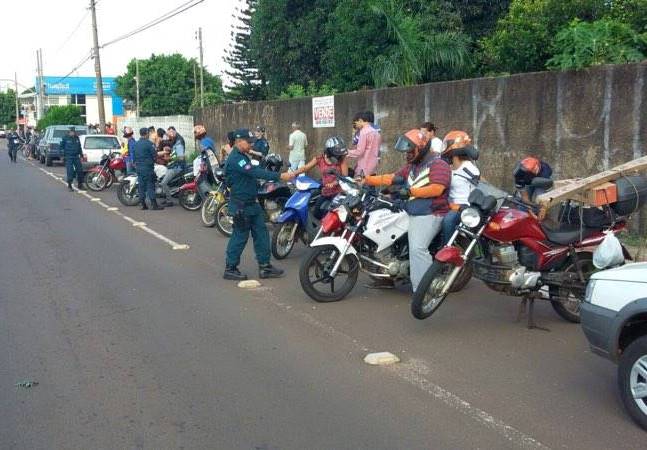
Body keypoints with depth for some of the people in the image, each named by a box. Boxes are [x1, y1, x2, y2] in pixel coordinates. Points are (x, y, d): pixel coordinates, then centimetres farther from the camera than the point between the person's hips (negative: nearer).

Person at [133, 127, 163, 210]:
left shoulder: (136, 144, 10)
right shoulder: (148, 143, -11)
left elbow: (133, 157, 14)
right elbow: (154, 155, -11)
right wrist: (153, 161, 8)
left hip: (138, 167, 7)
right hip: (147, 167, -7)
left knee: (141, 185, 9)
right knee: (150, 185, -5)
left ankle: (143, 204, 11)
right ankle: (154, 204, -7)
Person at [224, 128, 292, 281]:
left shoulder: (243, 156, 14)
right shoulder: (235, 158, -20)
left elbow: (253, 173, 18)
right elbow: (256, 172, -29)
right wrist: (279, 176, -31)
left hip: (251, 202, 10)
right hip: (241, 205, -10)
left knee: (261, 233, 9)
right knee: (240, 236, -1)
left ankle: (264, 266, 13)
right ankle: (230, 269, 10)